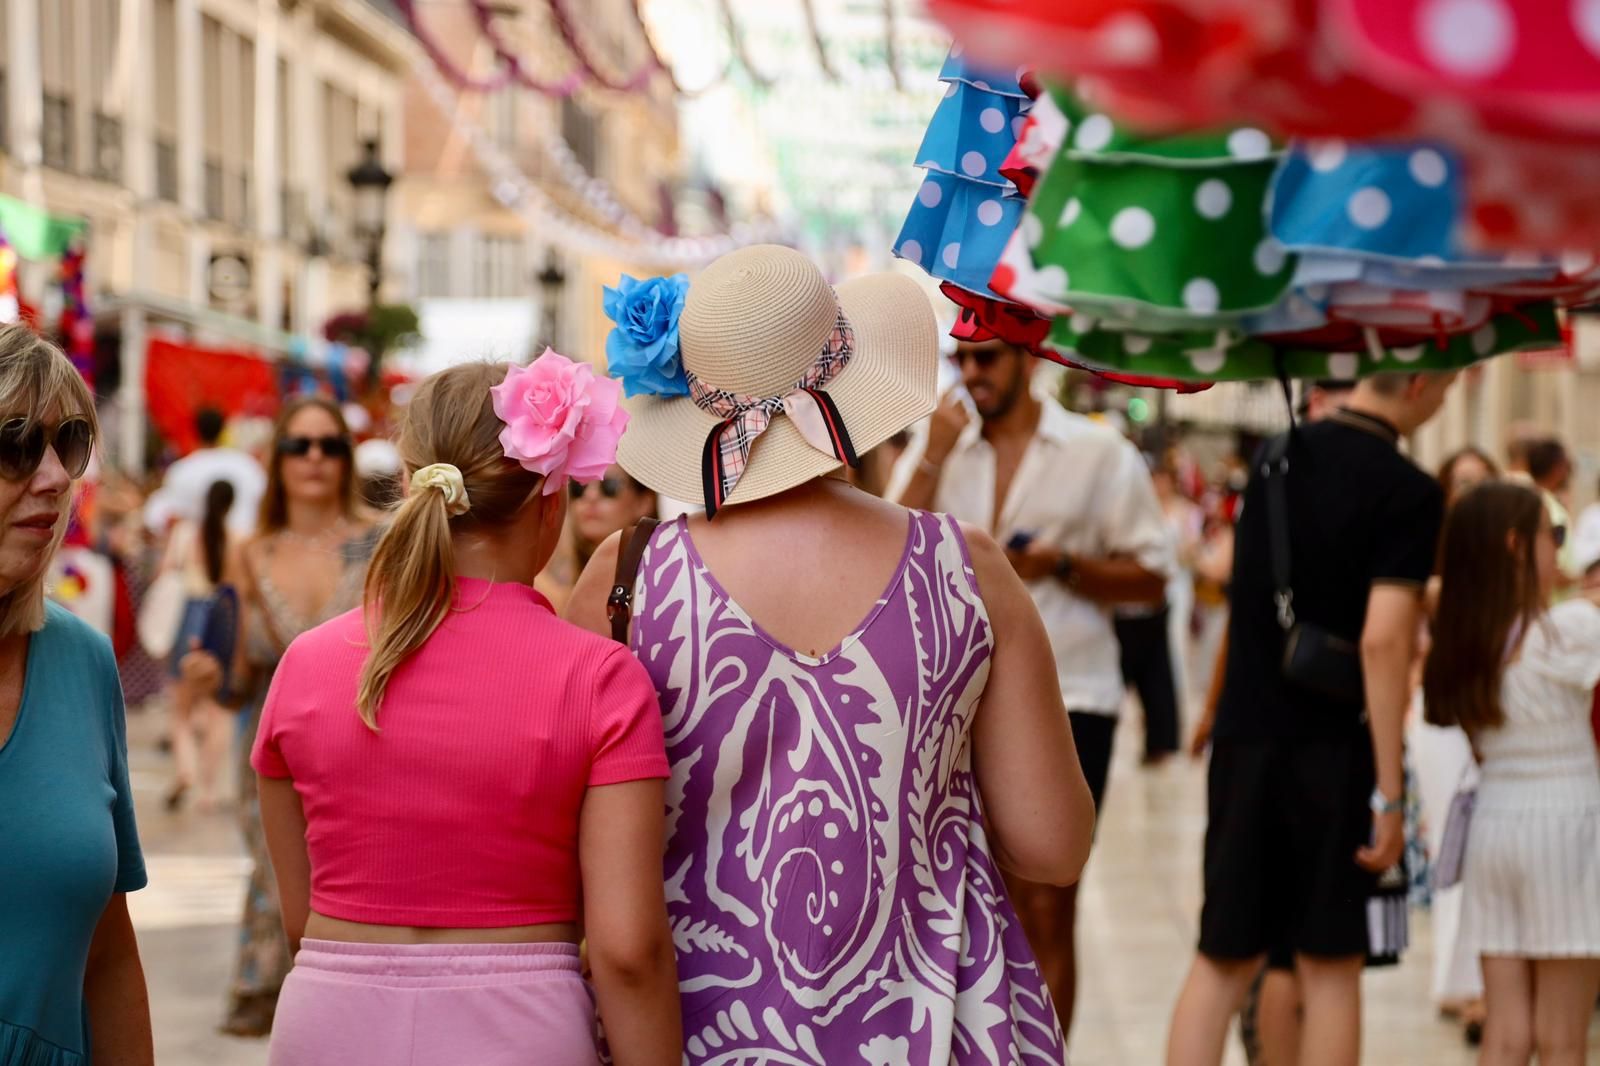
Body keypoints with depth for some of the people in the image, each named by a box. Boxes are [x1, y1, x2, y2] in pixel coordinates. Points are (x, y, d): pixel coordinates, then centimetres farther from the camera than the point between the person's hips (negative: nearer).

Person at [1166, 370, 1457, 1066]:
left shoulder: (1280, 455, 8)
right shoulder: (1407, 493, -12)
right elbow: (1381, 639, -20)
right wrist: (1390, 792, -18)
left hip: (1245, 737, 5)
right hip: (1335, 748, -5)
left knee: (1223, 960, 10)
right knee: (1330, 965, 5)